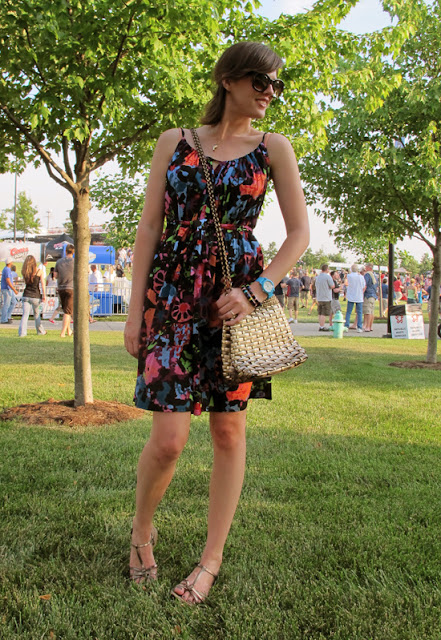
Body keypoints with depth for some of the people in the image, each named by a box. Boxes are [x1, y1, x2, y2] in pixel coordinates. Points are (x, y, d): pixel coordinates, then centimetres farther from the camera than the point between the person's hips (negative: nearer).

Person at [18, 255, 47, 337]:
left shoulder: (24, 272, 2)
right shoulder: (39, 271, -5)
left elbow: (25, 282, 14)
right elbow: (43, 284, -6)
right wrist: (44, 295, -2)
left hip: (26, 296, 1)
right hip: (35, 296, -1)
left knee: (25, 314, -2)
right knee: (36, 314, 16)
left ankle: (22, 332, -15)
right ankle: (40, 331, 28)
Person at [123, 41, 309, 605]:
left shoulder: (272, 148, 8)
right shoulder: (174, 142, 8)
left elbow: (299, 232, 5)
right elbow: (149, 227, 5)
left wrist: (256, 289, -9)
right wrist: (135, 309, 0)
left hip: (238, 297, 1)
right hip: (173, 294, -1)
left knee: (229, 431, 3)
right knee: (168, 438, -7)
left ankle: (211, 561, 19)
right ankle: (142, 528, 24)